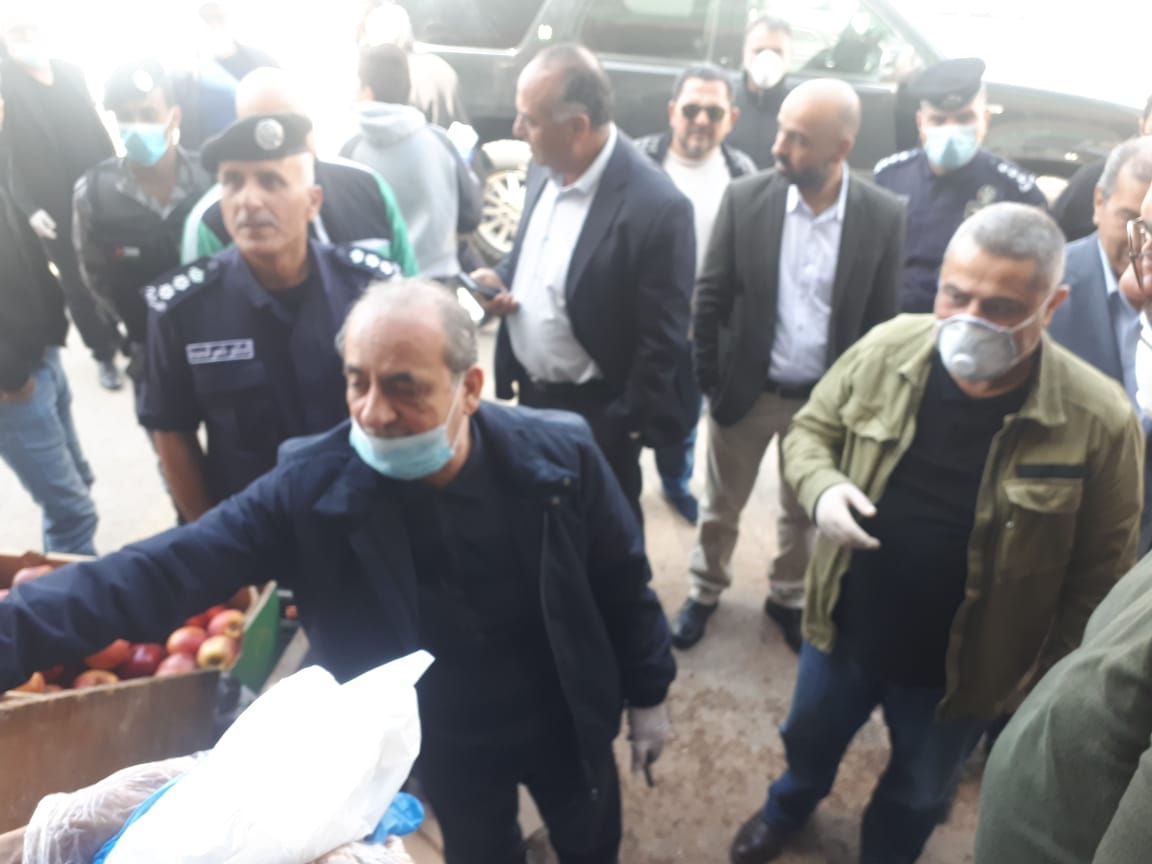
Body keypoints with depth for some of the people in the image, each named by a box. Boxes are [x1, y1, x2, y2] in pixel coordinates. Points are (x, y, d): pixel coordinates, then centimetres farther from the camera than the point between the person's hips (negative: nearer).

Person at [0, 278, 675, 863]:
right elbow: (159, 574, -26)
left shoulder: (560, 455, -24)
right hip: (447, 748, 0)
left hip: (564, 724, 1)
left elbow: (624, 581, -10)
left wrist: (647, 694, 0)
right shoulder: (311, 491, -25)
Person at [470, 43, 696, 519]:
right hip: (530, 391, 7)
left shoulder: (656, 206, -28)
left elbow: (663, 341, -21)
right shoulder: (545, 169, -3)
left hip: (596, 413, -7)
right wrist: (500, 277, -7)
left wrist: (627, 426, -15)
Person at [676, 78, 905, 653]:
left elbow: (883, 317, -3)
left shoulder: (883, 217, -11)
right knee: (720, 508, 16)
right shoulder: (745, 198, -12)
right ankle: (705, 591, 41)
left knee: (803, 513, 19)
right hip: (746, 390, 0)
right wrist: (707, 379, -5)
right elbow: (710, 297, -5)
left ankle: (788, 597, 44)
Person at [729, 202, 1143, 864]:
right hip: (845, 630, 3)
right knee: (810, 737, 29)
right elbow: (810, 430, -1)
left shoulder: (1098, 418, -22)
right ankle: (788, 809, 63)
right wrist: (822, 487, -23)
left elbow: (1098, 575, -12)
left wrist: (1046, 682, -6)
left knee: (918, 795, 26)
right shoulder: (886, 349, -16)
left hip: (961, 669, -2)